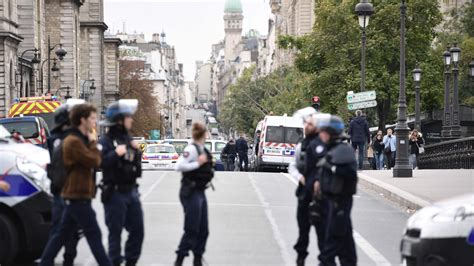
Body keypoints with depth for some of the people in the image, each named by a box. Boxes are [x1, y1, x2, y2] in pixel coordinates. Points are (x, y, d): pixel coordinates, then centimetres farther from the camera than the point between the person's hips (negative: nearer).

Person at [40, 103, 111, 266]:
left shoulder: (81, 139, 17)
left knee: (62, 233, 13)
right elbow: (94, 161, -22)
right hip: (78, 196, -10)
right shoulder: (74, 141, -17)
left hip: (74, 196, 10)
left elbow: (94, 162, 18)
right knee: (94, 235, -6)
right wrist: (93, 143, -8)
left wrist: (91, 142, 6)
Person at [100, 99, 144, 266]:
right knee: (115, 232, -2)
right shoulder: (107, 141, -12)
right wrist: (116, 154, -33)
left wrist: (136, 151, 1)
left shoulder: (128, 138, 12)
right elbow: (100, 162, -25)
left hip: (131, 191, 8)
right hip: (115, 193, -8)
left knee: (137, 230, 11)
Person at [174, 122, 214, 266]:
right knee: (191, 230, -6)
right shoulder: (191, 149, -16)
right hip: (190, 193, -9)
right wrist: (198, 163, -22)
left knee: (203, 230, 11)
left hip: (200, 192, 9)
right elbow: (179, 166, -25)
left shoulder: (203, 149, 10)